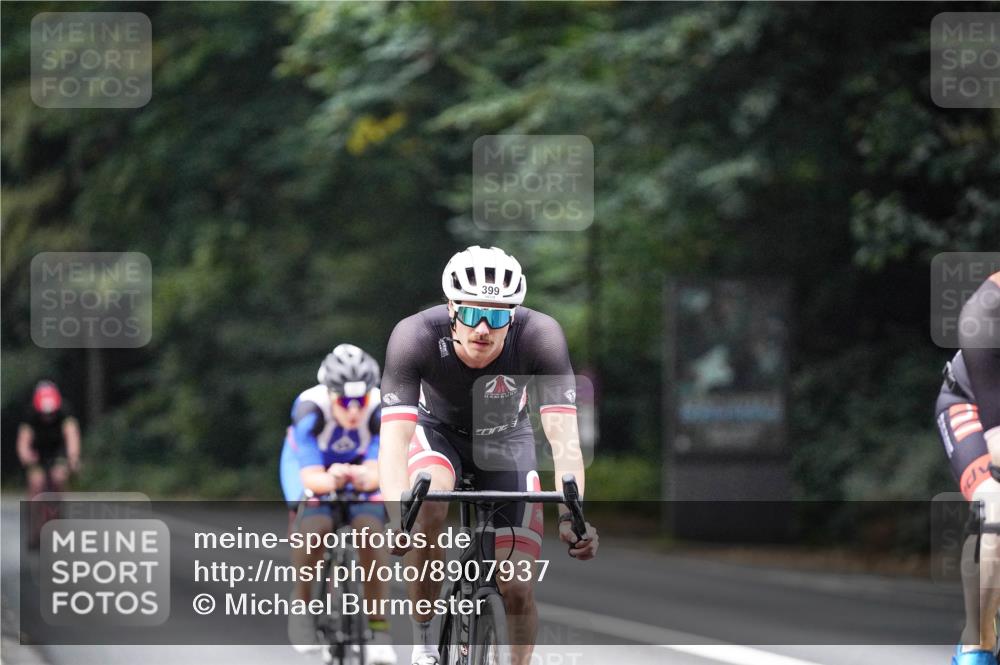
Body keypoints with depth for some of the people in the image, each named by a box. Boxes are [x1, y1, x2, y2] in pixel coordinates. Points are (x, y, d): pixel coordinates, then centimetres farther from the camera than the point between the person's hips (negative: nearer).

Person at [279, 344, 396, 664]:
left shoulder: (381, 412, -29)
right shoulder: (310, 410, -34)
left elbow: (376, 471, -35)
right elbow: (310, 477, -37)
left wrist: (363, 478, -58)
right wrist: (332, 480, -60)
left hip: (360, 467, 1)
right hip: (311, 466, -1)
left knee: (370, 528, -26)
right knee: (315, 524, -31)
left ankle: (379, 626, -16)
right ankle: (302, 603, -7)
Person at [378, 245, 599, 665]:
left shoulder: (540, 336, -33)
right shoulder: (416, 336, -34)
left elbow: (562, 434, -38)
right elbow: (394, 437, -41)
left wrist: (571, 514, -53)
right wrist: (398, 517, -57)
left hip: (505, 439, 1)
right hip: (439, 431, -1)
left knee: (516, 587, -11)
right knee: (429, 509, -34)